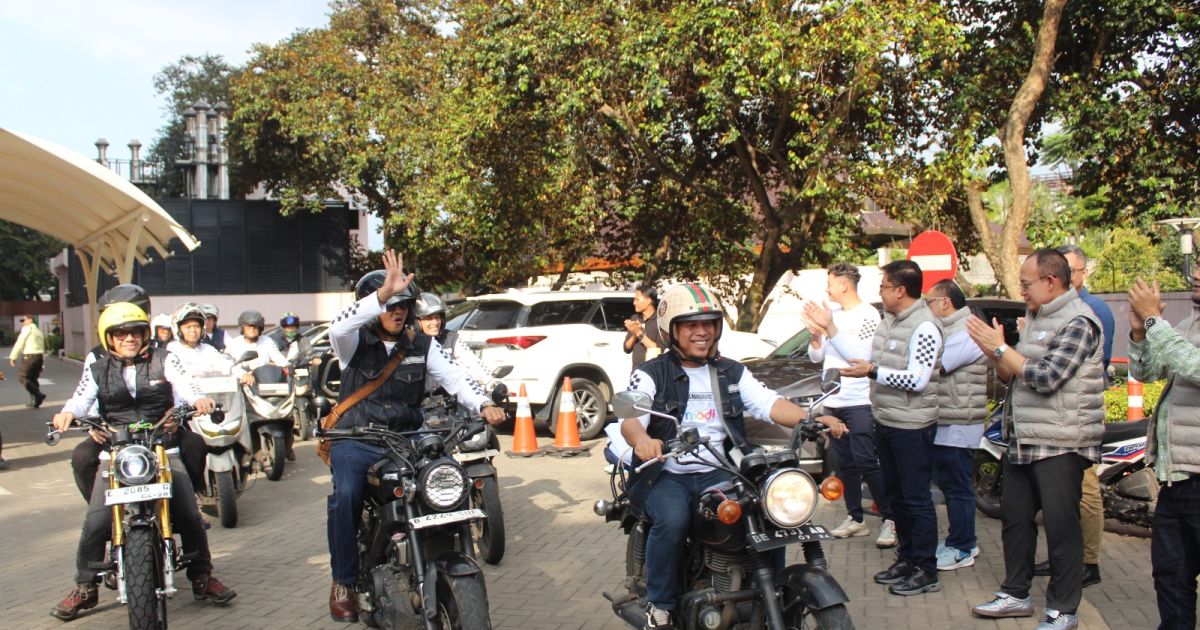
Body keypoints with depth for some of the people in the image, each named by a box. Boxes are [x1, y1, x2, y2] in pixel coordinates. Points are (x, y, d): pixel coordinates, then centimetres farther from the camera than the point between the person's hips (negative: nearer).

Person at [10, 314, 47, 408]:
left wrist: (13, 357, -7)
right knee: (33, 379, 14)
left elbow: (19, 343, -9)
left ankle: (38, 394, -18)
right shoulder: (39, 331, 21)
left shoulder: (27, 328, -3)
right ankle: (34, 400, 9)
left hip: (29, 356, -8)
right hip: (40, 357, 8)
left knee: (22, 377, -4)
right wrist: (42, 363, 22)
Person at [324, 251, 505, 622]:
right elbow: (338, 327, -26)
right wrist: (384, 292, -38)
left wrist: (484, 405, -22)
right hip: (357, 439, -2)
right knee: (346, 496, -28)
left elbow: (454, 377, -2)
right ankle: (343, 583, -10)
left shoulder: (422, 346, 8)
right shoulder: (355, 341, -2)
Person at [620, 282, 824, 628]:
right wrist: (642, 440, -41)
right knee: (672, 519, -33)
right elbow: (630, 417, -16)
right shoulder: (650, 374, 0)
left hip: (718, 473, 4)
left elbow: (770, 403, 0)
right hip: (665, 476, -3)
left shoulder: (732, 373, 13)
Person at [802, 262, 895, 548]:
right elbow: (817, 357, 16)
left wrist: (830, 328, -24)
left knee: (868, 464, -10)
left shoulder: (868, 315, -9)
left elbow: (860, 356, -21)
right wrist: (816, 335, -5)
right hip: (833, 403, 8)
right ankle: (855, 518, 18)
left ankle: (890, 519, -1)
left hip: (860, 403, -8)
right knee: (846, 465, 11)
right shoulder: (833, 315, 15)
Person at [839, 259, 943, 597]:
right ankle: (906, 558, 29)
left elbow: (918, 380, -23)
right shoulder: (888, 321, 12)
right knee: (896, 494, 17)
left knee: (917, 498, -1)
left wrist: (872, 372, -22)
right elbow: (865, 360, 18)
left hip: (912, 427, -9)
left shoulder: (924, 327, -17)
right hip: (886, 422, 9)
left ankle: (926, 571, 9)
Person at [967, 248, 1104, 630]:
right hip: (1023, 441, 9)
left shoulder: (1078, 322, -13)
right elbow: (1013, 376, 15)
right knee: (1015, 517, 15)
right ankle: (1016, 594, 27)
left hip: (1059, 445, -9)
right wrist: (992, 352, -2)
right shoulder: (1035, 317, 15)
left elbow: (1046, 378, -22)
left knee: (1061, 527, 1)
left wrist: (1001, 347, -16)